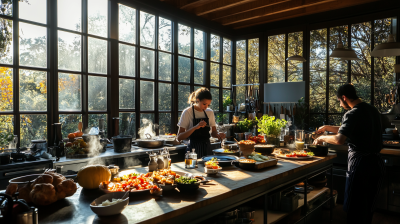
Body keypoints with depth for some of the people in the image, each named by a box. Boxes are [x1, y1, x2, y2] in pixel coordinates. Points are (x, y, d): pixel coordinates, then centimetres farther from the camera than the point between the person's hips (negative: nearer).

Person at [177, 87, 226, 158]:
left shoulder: (210, 112, 4)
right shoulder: (187, 112, -10)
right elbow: (179, 137, -14)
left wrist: (218, 135, -10)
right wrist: (195, 127, -26)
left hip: (207, 148, 4)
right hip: (194, 149, -4)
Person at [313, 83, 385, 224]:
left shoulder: (352, 114, -17)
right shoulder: (372, 110, 11)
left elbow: (339, 140, -27)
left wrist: (322, 138, -11)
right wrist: (327, 127, 24)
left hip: (360, 164, -9)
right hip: (377, 163, 9)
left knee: (355, 210, 4)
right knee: (368, 208, 21)